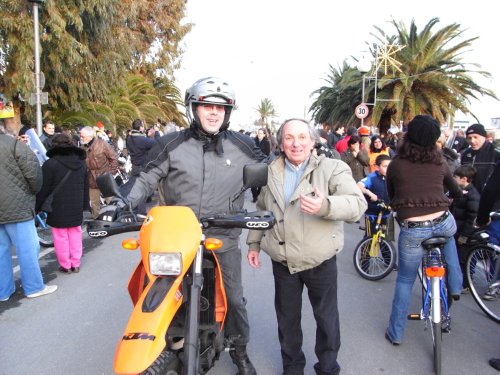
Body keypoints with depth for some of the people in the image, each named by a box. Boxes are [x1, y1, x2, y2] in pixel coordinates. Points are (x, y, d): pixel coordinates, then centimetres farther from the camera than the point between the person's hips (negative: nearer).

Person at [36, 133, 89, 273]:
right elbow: (85, 186, 14)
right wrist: (85, 205, 19)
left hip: (58, 207, -5)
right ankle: (75, 264, 19)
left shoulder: (50, 163, -10)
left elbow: (43, 189, -10)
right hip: (76, 206, 5)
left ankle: (65, 265, 12)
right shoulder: (81, 162, 9)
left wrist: (36, 207, -1)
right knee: (75, 234, 13)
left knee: (61, 237, 4)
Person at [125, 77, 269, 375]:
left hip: (224, 241, 1)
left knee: (234, 299, 14)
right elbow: (148, 180, 2)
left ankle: (240, 350, 38)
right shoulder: (171, 145, -2)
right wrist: (126, 203, -11)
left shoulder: (242, 146, 0)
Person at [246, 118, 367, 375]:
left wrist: (325, 205, -39)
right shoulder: (270, 172, 5)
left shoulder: (333, 168, -10)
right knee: (286, 319, 18)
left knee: (326, 319, 14)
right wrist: (254, 243, 14)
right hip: (282, 262, 4)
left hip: (320, 262, -3)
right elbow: (260, 210, 16)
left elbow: (358, 204, -21)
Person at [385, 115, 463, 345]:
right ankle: (455, 286, 37)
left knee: (404, 281, 15)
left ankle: (396, 333, 24)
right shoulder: (440, 163, 5)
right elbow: (457, 192, 22)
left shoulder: (395, 165, -1)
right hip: (443, 224, 2)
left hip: (411, 230, -2)